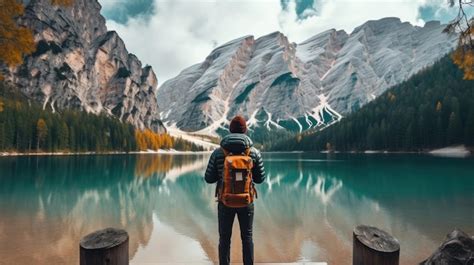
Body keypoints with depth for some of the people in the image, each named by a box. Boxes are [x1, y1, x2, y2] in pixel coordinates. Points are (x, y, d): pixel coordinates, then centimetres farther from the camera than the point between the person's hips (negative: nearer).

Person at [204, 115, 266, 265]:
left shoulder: (218, 153, -8)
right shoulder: (254, 152, -6)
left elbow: (209, 179, -3)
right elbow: (260, 179, 0)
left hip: (225, 202, 0)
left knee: (224, 239, 14)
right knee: (247, 237, 17)